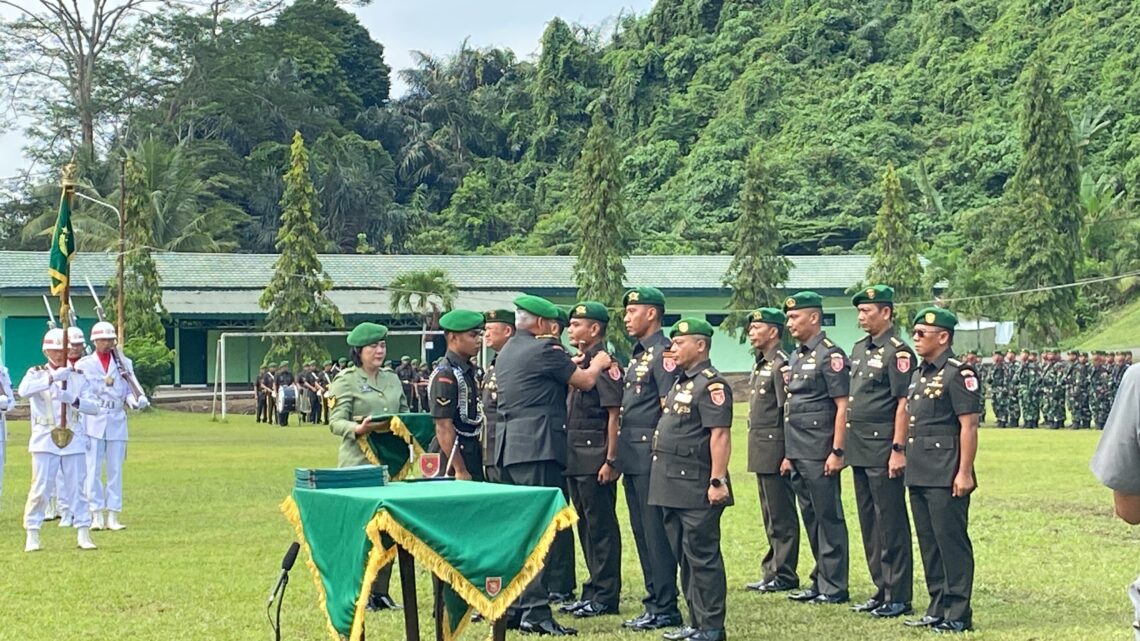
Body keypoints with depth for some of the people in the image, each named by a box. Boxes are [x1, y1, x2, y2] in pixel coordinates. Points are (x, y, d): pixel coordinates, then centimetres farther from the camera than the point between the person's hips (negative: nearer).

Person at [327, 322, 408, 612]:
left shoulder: (393, 379, 17)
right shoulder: (345, 381, -2)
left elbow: (405, 413, 22)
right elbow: (335, 421, -10)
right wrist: (358, 429, -29)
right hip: (358, 463, -6)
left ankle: (380, 591, 14)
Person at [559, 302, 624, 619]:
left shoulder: (604, 363, -12)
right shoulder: (578, 363, 16)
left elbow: (614, 414, -17)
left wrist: (610, 460, -20)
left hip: (595, 458, -10)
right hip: (575, 458, 10)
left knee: (601, 526, -3)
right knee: (586, 526, 14)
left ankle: (606, 596, 2)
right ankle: (593, 591, 22)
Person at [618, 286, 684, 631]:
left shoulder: (664, 353, -12)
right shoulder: (638, 354, 18)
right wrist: (619, 454, 18)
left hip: (652, 455, -10)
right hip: (632, 458, 10)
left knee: (656, 532, -6)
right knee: (642, 532, 13)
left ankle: (665, 609, -1)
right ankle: (654, 603, 20)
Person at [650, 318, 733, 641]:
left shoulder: (711, 384, -12)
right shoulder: (681, 383, 18)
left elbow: (720, 435, -19)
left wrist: (718, 481, -24)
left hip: (696, 488, -10)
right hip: (673, 487, 10)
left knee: (702, 557, -6)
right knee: (684, 556, 14)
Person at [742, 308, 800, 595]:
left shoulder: (781, 366, -14)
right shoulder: (760, 365, 17)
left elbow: (790, 412, -19)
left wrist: (788, 455, -21)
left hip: (775, 450, -10)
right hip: (761, 452, 10)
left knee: (782, 517, -4)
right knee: (770, 516, 15)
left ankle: (784, 575, 1)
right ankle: (772, 571, 21)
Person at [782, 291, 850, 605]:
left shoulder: (830, 355, -11)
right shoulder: (797, 356, 17)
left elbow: (843, 406, -15)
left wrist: (837, 452, -19)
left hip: (820, 455, -9)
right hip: (799, 455, 9)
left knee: (828, 518, -3)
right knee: (811, 518, 13)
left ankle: (834, 587, 1)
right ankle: (820, 581, 20)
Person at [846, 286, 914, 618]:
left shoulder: (897, 352, -11)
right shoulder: (859, 349, 15)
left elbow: (904, 403, -16)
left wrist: (898, 450, -20)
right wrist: (843, 446, 17)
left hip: (883, 451, -9)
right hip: (860, 450, 9)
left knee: (891, 523, -4)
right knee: (869, 522, 13)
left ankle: (898, 597, 1)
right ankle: (881, 590, 21)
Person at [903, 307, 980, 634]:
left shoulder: (958, 374, -10)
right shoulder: (918, 374, 17)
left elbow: (969, 426, -14)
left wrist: (964, 473, -18)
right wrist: (905, 462, 19)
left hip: (946, 476, -9)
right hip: (918, 473, 9)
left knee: (952, 542, -5)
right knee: (928, 542, 12)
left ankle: (958, 614, 0)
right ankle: (937, 609, 19)